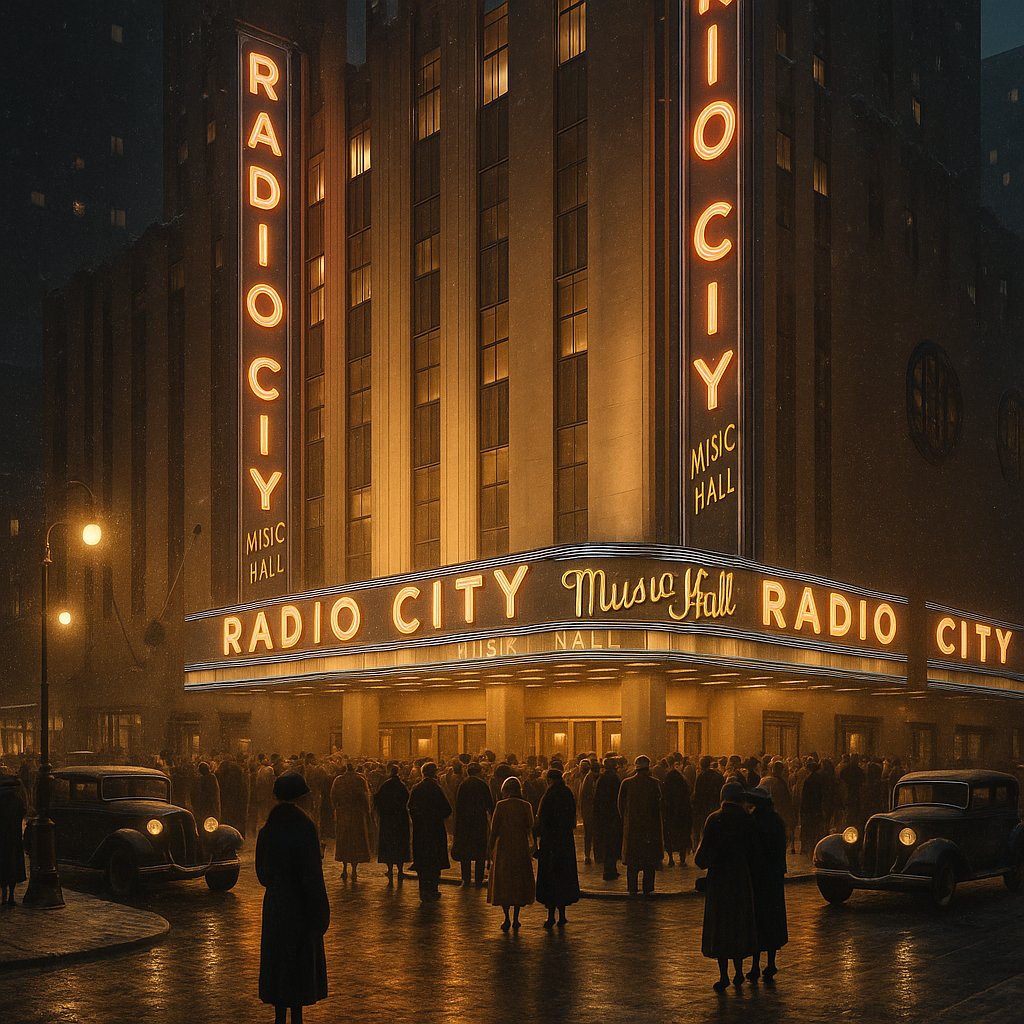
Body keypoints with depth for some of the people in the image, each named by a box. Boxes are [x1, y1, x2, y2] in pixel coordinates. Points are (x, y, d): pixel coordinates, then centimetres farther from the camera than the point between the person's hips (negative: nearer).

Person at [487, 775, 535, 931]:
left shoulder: (500, 805, -7)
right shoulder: (526, 806, -4)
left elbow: (494, 828, -7)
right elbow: (530, 827, -2)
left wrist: (490, 848, -1)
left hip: (503, 847, -1)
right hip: (521, 847, 1)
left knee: (503, 883, 6)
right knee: (520, 881, 11)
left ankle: (507, 918, -3)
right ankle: (515, 918, 10)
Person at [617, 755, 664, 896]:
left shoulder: (626, 783, -4)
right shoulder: (655, 783, -8)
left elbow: (621, 805, 0)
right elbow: (659, 804, -7)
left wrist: (625, 820, 11)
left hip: (631, 826, 1)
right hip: (651, 826, -1)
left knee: (632, 859, 9)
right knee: (650, 859, 7)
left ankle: (632, 889, 9)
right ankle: (647, 889, 6)